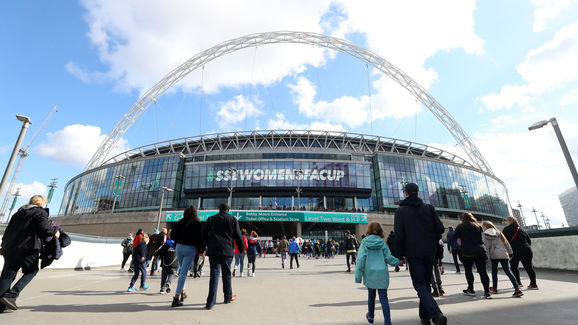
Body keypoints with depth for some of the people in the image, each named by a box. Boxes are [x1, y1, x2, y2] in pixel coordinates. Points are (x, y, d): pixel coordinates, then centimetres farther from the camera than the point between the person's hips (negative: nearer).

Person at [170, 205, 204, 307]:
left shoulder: (180, 222, 2)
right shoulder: (197, 224, -9)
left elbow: (172, 236, 4)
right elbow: (200, 238, -11)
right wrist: (201, 250, -2)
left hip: (179, 247, 5)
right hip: (190, 249, -4)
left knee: (182, 270, 22)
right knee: (184, 272, -1)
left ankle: (182, 292, 31)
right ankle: (176, 298, -1)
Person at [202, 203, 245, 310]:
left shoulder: (210, 219, 9)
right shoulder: (233, 219, 4)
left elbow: (204, 235, 9)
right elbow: (238, 236, 3)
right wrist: (242, 249, 12)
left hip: (213, 251, 1)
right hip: (227, 251, -1)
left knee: (214, 274, 2)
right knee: (227, 274, 13)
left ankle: (210, 302, -2)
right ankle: (228, 297, 27)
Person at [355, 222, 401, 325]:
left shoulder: (364, 243, -3)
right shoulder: (382, 243, -1)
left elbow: (361, 259, -8)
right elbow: (389, 258, 0)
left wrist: (358, 276, -5)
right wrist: (398, 262, 20)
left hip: (369, 274, 1)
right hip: (382, 274, -1)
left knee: (371, 295, 19)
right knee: (383, 298, 4)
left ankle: (371, 317, 38)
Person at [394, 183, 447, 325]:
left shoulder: (401, 210, -6)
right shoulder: (429, 208, 4)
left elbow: (399, 235, -10)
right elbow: (440, 228, 0)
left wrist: (399, 255, -2)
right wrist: (432, 241, 18)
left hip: (413, 253, -4)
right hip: (429, 252, 4)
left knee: (420, 285, 1)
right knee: (426, 283, 16)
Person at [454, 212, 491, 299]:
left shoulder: (461, 227, -5)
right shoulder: (478, 226, 9)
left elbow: (454, 236, -2)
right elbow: (481, 238, 17)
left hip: (467, 252, -3)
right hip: (480, 251, 4)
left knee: (468, 271, 12)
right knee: (483, 272, 3)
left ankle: (471, 290, 16)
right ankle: (487, 292, 0)